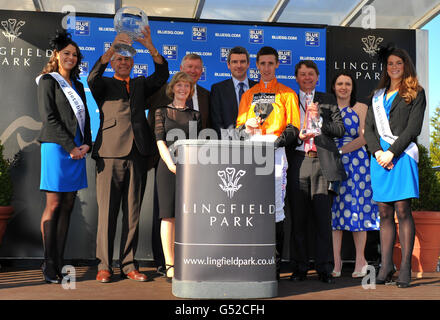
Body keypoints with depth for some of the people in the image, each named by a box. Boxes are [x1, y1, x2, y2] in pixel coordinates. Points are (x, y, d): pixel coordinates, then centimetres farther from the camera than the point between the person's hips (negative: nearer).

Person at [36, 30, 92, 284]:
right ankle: (49, 264, -2)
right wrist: (70, 146, -12)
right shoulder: (48, 81, 3)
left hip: (78, 150, 6)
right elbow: (49, 117, -7)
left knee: (68, 206, 4)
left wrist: (87, 144, 1)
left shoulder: (77, 85, 21)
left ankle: (60, 262, 7)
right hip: (57, 147, -6)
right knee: (54, 205, -7)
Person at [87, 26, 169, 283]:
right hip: (110, 154, -3)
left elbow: (162, 74, 4)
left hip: (137, 154, 3)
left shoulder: (141, 85, 21)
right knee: (107, 211, -1)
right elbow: (92, 79, -9)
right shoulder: (104, 85, 13)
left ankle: (129, 264, 12)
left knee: (133, 212, 5)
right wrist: (111, 48, -19)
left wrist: (150, 46, -9)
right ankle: (104, 265, 7)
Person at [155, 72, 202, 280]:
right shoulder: (162, 112, 11)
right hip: (168, 166, -2)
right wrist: (171, 164, -13)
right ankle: (169, 264, -2)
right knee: (169, 214, -5)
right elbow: (160, 141, 0)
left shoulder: (195, 115, 18)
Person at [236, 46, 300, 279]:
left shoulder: (287, 94, 11)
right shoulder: (248, 94, 21)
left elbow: (293, 129, 3)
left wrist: (275, 142, -13)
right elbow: (239, 126, 19)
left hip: (275, 153, -3)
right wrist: (246, 126, -4)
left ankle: (275, 262, -5)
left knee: (274, 206, -10)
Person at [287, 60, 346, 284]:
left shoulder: (328, 100, 16)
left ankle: (324, 268, 6)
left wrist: (319, 118, -4)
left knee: (323, 217, -2)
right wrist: (297, 135, -7)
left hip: (322, 162, 0)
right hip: (297, 162, 0)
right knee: (298, 218, 2)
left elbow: (340, 130, 8)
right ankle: (299, 268, 11)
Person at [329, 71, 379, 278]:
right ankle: (336, 262, 6)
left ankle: (360, 261, 10)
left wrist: (340, 150, -11)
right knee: (334, 210, 1)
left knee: (357, 209, -1)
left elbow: (364, 138, -4)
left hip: (355, 163, -2)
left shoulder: (361, 108, 5)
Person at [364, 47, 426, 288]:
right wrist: (377, 151, -5)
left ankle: (405, 268, -6)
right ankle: (385, 267, 6)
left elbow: (413, 127, -3)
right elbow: (368, 127, 12)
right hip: (379, 156, 4)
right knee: (384, 212, 3)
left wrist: (392, 152, -12)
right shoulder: (378, 96, 20)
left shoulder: (416, 93, 7)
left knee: (402, 210, -9)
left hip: (402, 155, -4)